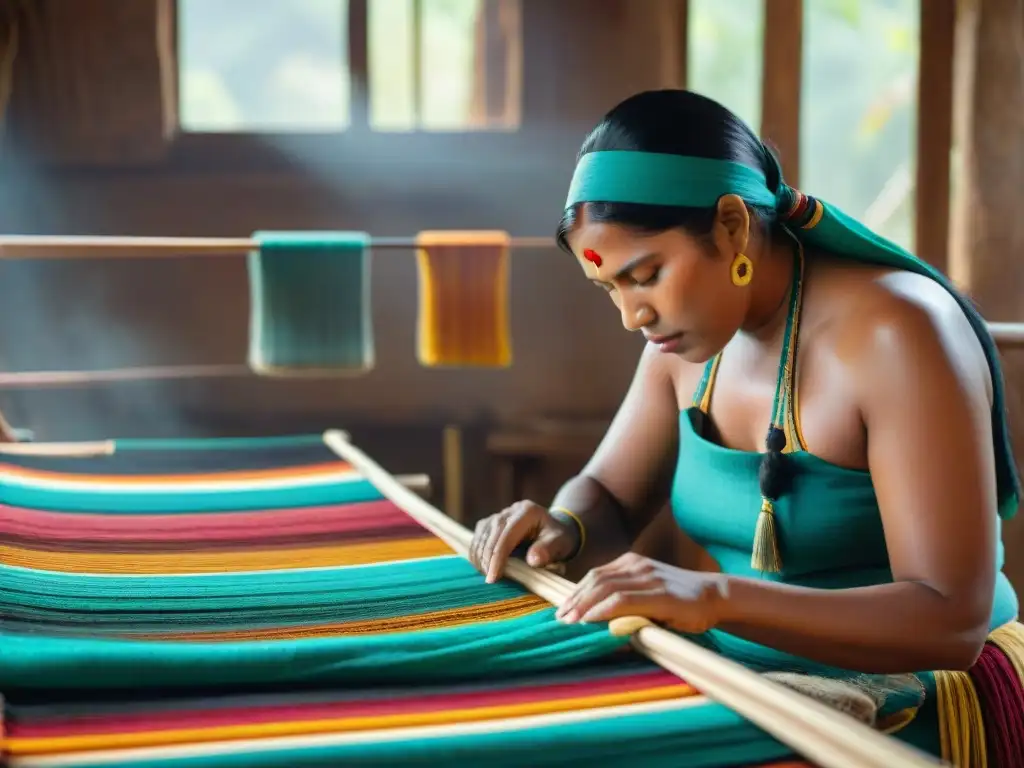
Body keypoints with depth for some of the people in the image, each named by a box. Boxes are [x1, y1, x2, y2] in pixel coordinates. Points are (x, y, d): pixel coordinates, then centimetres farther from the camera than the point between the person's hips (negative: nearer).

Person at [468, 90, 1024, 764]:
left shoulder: (895, 330, -22)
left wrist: (716, 597, -36)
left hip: (915, 704, -6)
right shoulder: (694, 336, 0)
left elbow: (953, 619, -26)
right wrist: (562, 530, -11)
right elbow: (607, 497, 12)